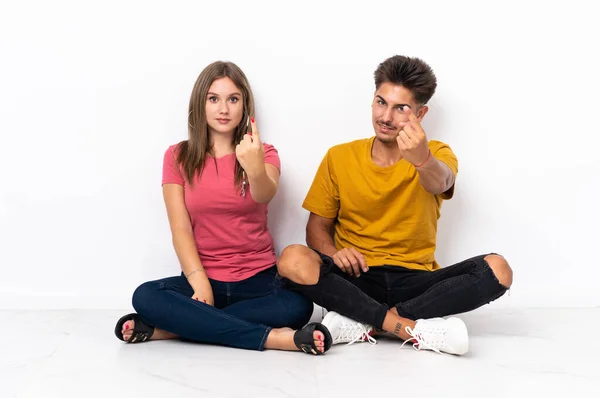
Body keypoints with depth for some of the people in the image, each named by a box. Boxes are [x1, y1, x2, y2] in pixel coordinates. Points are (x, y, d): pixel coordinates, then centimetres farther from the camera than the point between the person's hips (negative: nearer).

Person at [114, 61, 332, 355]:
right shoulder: (177, 156, 3)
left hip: (257, 279, 0)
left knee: (298, 306, -31)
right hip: (203, 278, 1)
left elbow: (265, 195, -22)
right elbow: (180, 229, -5)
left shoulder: (263, 153, 2)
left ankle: (170, 328, -22)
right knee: (145, 297, -28)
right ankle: (272, 337, -29)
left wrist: (255, 170, -46)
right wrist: (199, 282, -21)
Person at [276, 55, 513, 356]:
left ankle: (362, 323, -25)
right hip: (357, 280, 0)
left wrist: (422, 159, -49)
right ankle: (416, 329, -27)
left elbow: (438, 184, -24)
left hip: (415, 282, 0)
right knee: (293, 260, -29)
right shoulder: (339, 157, 4)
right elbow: (317, 228, 8)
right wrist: (332, 253, -16)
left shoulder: (438, 154, 0)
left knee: (497, 269, -25)